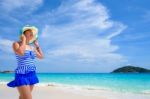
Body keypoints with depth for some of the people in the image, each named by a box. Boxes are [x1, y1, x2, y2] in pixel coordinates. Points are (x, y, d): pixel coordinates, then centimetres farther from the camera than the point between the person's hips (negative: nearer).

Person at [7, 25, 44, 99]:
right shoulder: (16, 44, -5)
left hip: (32, 75, 7)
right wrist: (24, 40, -11)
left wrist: (37, 45, 17)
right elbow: (21, 53, -26)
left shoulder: (32, 47, 13)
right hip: (22, 75, -7)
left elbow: (41, 57, 19)